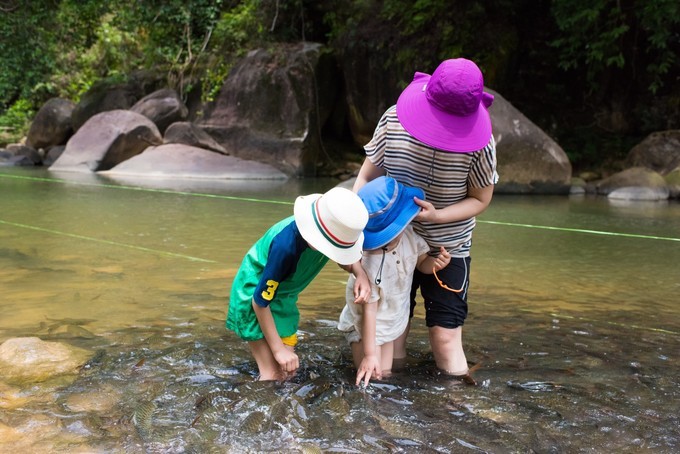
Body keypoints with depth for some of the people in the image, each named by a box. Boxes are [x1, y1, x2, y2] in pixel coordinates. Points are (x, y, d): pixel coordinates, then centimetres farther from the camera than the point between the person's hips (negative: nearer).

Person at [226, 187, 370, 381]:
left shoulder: (331, 232, -21)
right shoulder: (286, 245, -39)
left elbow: (344, 258, 3)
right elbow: (261, 300, -27)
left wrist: (360, 273, -21)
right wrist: (279, 349, -18)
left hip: (283, 296, 7)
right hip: (254, 292, -7)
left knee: (287, 370, 7)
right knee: (272, 374, -10)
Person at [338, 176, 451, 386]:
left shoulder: (409, 235, -19)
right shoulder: (369, 263, -38)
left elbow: (421, 262, 1)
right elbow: (369, 309, -30)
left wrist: (435, 262, -25)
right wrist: (369, 354, -24)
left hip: (392, 321, 6)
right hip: (368, 326, -6)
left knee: (385, 374, 12)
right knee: (372, 378, -1)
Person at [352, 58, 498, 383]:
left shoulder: (478, 142, -21)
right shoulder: (394, 120, -16)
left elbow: (480, 199, -7)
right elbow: (366, 176, -6)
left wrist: (437, 215, -26)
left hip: (448, 250, -2)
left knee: (445, 335, -4)